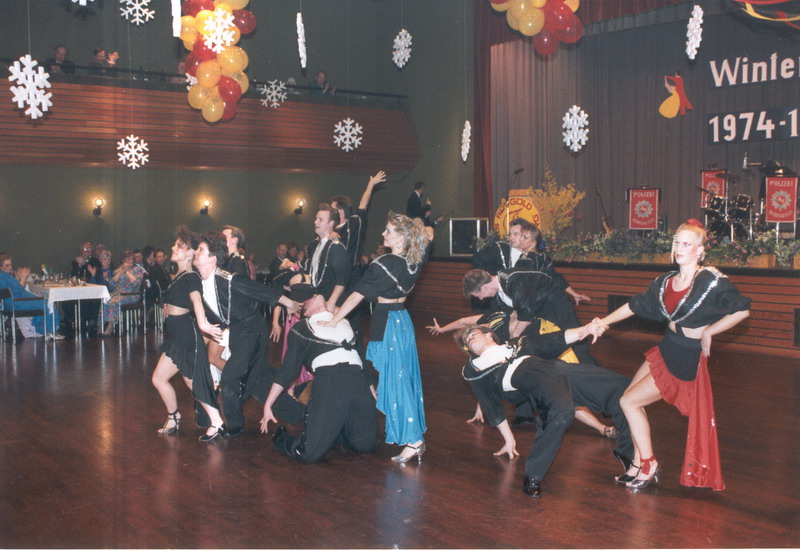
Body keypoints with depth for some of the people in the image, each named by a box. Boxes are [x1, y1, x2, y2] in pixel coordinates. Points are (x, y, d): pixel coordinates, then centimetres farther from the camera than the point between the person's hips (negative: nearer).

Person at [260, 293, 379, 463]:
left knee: (367, 444, 2)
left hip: (358, 380, 4)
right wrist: (268, 405, 8)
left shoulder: (345, 323, 27)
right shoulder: (302, 328, 16)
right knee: (310, 452, -12)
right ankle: (281, 437, 21)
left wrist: (374, 397, 24)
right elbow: (288, 370, 14)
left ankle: (335, 431, 29)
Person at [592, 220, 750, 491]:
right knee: (630, 400, 6)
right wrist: (604, 321, 7)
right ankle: (639, 465, 17)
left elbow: (742, 309, -16)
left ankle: (648, 465, 10)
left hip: (688, 359, -7)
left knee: (629, 401, -7)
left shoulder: (713, 281, -16)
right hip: (666, 350, 7)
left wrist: (708, 331, -15)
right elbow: (635, 305, 11)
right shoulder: (666, 281, 4)